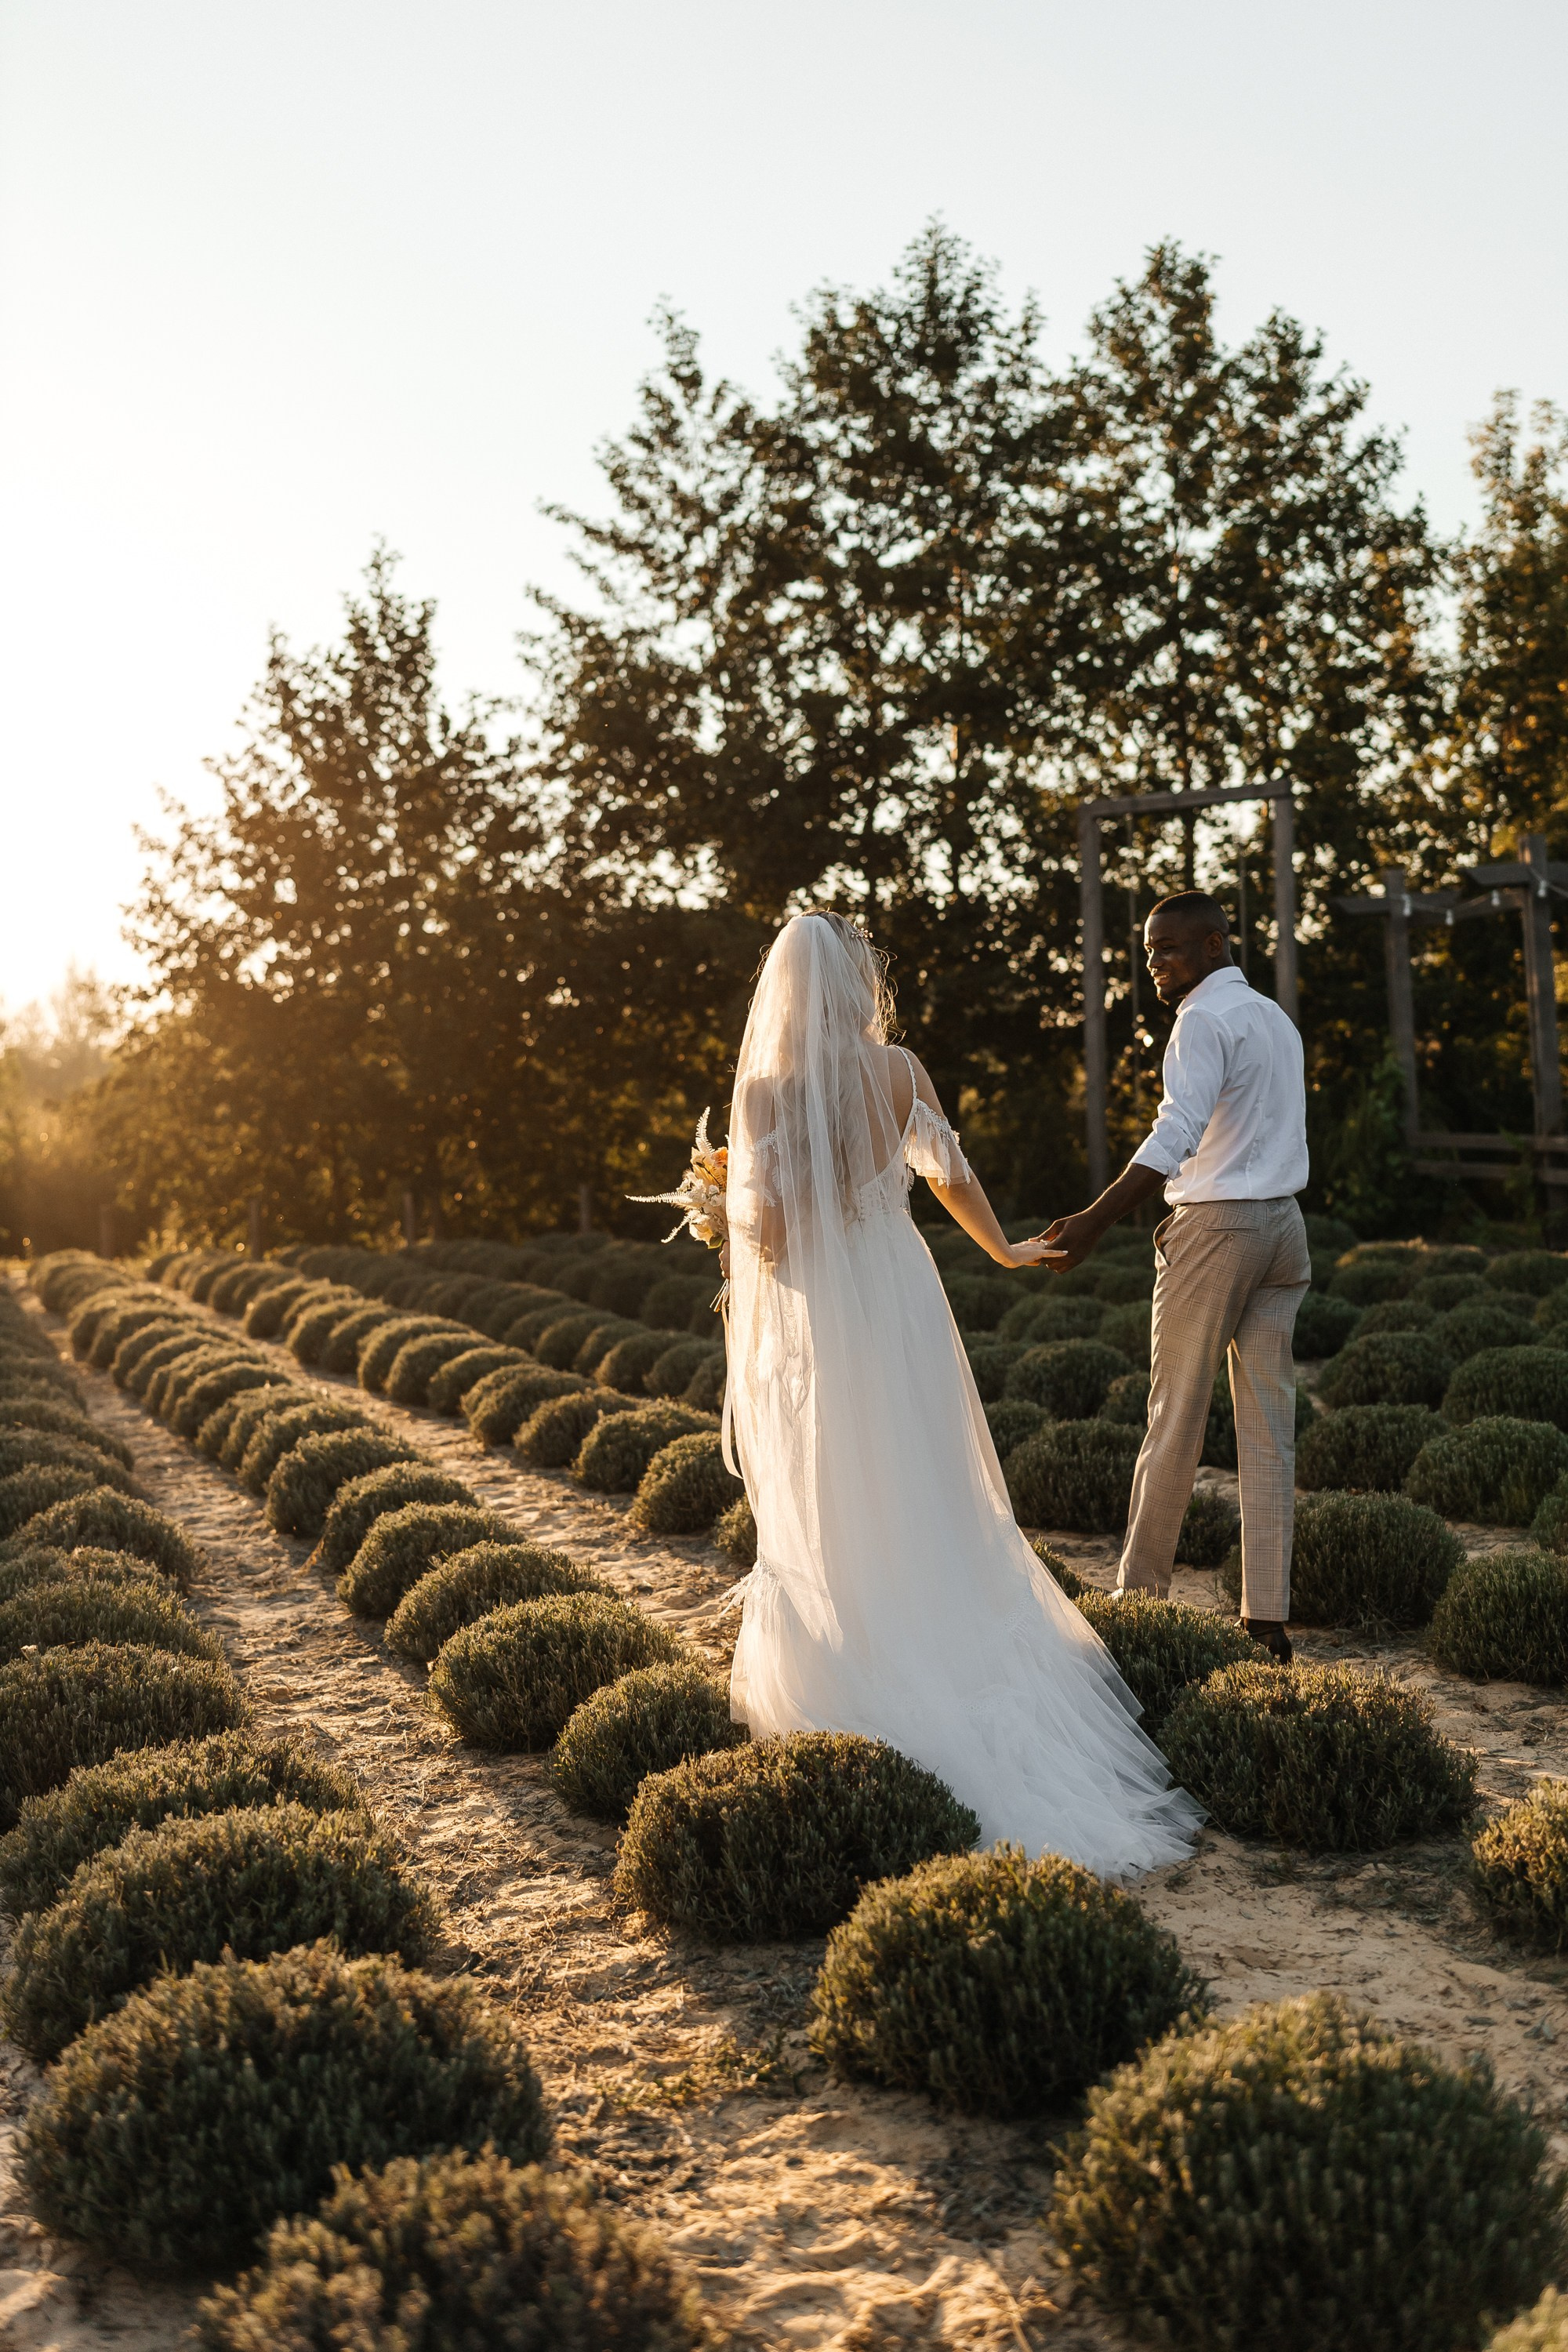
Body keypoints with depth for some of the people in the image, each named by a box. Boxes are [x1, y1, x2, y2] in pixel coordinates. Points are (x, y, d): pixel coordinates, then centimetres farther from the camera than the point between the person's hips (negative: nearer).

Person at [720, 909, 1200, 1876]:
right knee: (926, 1500, 13)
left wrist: (729, 1200, 6)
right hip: (899, 1299, 3)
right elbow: (949, 1171, 11)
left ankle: (864, 1686, 10)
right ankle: (961, 1669, 21)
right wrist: (1003, 1248, 28)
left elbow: (761, 1225, -17)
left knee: (834, 1516, 6)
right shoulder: (901, 1071, -1)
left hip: (813, 1315, -3)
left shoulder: (766, 1088, -12)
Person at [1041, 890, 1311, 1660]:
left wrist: (1096, 1219, -31)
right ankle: (1267, 1617, 5)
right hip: (1282, 1223, 8)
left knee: (1175, 1420, 1)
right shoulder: (1277, 1019, 17)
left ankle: (1140, 1591, 10)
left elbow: (1178, 1131, -24)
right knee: (1269, 1425, 4)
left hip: (1215, 1225, -8)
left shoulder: (1205, 1020, -10)